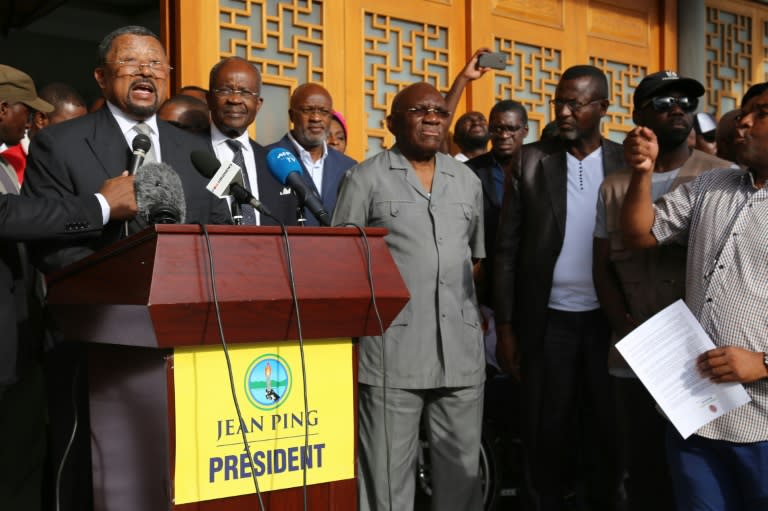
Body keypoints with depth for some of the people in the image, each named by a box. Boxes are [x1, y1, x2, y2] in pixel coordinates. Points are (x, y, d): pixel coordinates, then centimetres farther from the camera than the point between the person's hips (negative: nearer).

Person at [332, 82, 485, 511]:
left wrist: (479, 313, 13)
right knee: (389, 472, 3)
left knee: (462, 468, 12)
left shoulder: (468, 180, 14)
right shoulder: (367, 178, 1)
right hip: (392, 350, -4)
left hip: (461, 350, 4)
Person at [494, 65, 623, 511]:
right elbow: (508, 248, 1)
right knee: (547, 432, 7)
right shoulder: (532, 161, 1)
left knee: (607, 431, 10)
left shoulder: (627, 163, 2)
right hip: (549, 321, 0)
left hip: (610, 320, 1)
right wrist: (505, 326, -1)